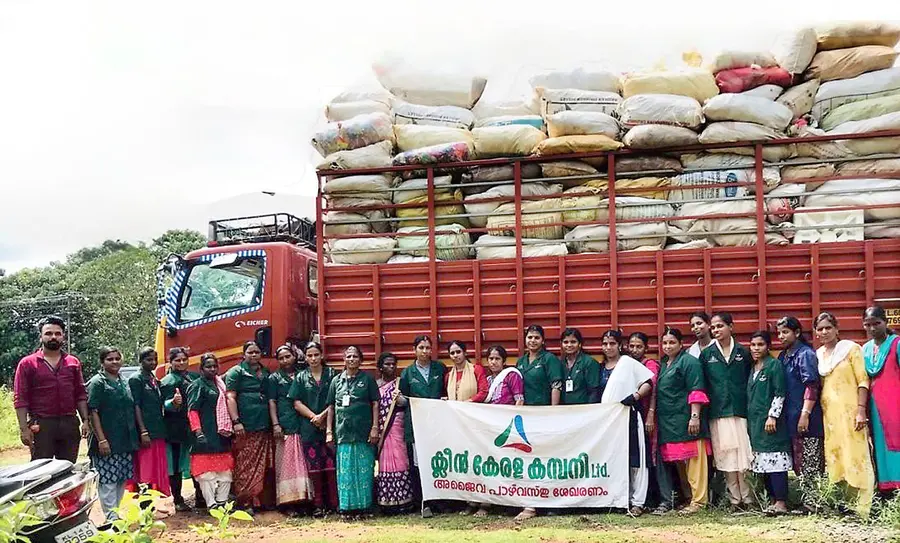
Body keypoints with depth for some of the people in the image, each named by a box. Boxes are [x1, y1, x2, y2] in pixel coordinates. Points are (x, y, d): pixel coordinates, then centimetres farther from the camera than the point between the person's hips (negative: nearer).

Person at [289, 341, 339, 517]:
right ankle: (318, 505, 6)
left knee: (331, 466, -5)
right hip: (309, 429, 1)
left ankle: (333, 503, 2)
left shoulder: (331, 374, 8)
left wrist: (323, 415, -10)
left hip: (329, 426, -1)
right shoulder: (301, 377, 11)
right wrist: (314, 417, -7)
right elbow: (297, 404, 5)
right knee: (314, 468, -1)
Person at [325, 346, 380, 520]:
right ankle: (347, 506, 8)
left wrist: (375, 428, -6)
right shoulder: (337, 381, 12)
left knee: (363, 470, 0)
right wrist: (329, 431, 7)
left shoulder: (367, 379, 6)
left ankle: (362, 505, 6)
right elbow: (331, 406, 13)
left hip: (363, 433, -2)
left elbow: (375, 404, 3)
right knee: (345, 471, 2)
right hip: (343, 432, 2)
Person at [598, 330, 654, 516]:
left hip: (628, 417, -5)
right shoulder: (601, 368, 15)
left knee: (634, 460, -5)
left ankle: (637, 502, -2)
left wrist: (635, 396, -16)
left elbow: (649, 381, -5)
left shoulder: (628, 363, 0)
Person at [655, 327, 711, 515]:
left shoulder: (689, 362, -5)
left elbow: (697, 391, -13)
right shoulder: (663, 364, 19)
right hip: (668, 421, 8)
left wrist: (695, 416, -20)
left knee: (693, 459, -6)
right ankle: (687, 496, 20)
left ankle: (698, 500, -3)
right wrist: (654, 416, 20)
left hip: (686, 419, -8)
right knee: (678, 461, 11)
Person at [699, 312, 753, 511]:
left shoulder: (743, 352, 8)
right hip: (718, 413, 1)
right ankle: (734, 499, 9)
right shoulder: (706, 354, 8)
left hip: (740, 410, -1)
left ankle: (748, 498, 7)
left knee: (744, 455, -3)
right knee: (725, 456, 1)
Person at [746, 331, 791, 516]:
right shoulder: (753, 368, 16)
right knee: (763, 463, 7)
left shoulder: (774, 365, -5)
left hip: (770, 421, -7)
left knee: (775, 461, -9)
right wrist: (749, 421, 16)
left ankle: (781, 502, -8)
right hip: (755, 422, 7)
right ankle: (773, 498, 12)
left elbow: (780, 393, -9)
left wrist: (772, 416, -15)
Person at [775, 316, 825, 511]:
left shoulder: (805, 354, -8)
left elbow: (811, 386, -15)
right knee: (798, 460, 10)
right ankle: (805, 498, 17)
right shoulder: (783, 356, 14)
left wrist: (805, 414, -20)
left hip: (806, 417, -8)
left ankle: (811, 501, 0)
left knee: (809, 462, -4)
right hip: (791, 417, 8)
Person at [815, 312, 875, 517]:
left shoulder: (851, 348, -2)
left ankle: (863, 507, -2)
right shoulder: (818, 354, 12)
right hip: (828, 413, 5)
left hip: (850, 411, -5)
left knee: (856, 457, -5)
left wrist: (861, 410, -15)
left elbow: (863, 381, -7)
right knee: (834, 456, 6)